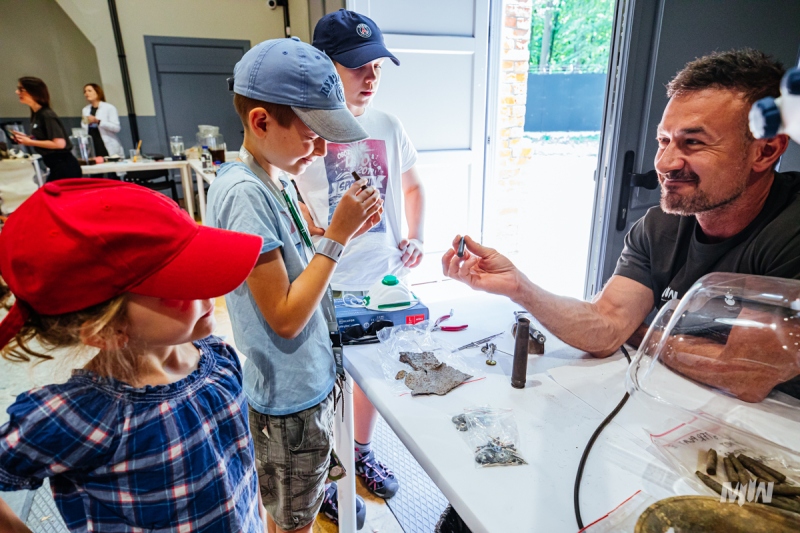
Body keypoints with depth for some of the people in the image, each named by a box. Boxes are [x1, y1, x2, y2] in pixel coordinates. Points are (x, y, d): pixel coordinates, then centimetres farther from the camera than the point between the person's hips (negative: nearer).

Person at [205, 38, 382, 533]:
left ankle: (321, 492, 59)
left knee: (315, 464, 34)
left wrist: (346, 229, -6)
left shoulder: (278, 177, 0)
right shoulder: (243, 193, -26)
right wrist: (338, 235, -24)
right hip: (290, 394, -8)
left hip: (312, 373, 8)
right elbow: (285, 317, -26)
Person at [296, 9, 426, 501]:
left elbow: (413, 187, 15)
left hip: (383, 279, 5)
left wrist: (416, 236, 2)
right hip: (326, 288, -4)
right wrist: (311, 236, -25)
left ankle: (363, 452, 47)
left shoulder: (389, 126, 2)